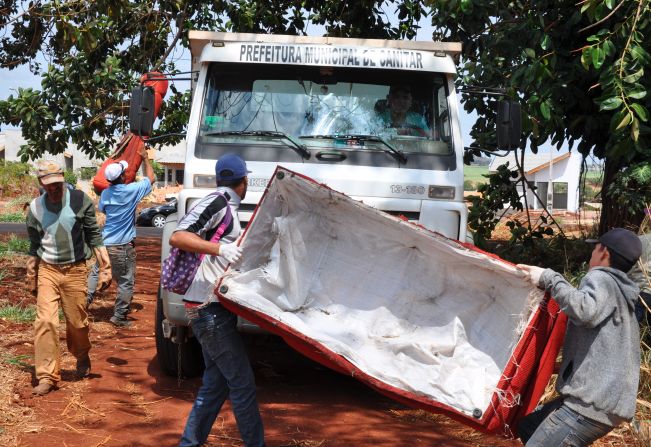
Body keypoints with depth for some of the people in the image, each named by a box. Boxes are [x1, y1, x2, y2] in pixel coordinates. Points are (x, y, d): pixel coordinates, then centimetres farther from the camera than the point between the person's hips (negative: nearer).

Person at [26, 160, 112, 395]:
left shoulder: (80, 200, -6)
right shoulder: (35, 207, 2)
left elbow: (94, 236, -1)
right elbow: (34, 245, 12)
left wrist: (105, 268, -5)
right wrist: (30, 278, 16)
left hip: (75, 270, -1)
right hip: (47, 271, 1)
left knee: (77, 322, 6)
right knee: (45, 321, -8)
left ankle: (82, 358, 36)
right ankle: (47, 376, -4)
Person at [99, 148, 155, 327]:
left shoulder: (105, 193, 3)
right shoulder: (131, 191, -13)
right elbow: (151, 178, 1)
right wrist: (145, 158, 14)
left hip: (106, 243, 6)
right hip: (123, 245, -6)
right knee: (126, 281, 1)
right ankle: (119, 316, 1)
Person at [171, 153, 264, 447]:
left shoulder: (227, 208, 18)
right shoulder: (219, 202, -10)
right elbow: (177, 237, -21)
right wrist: (219, 248, -31)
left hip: (210, 309, 10)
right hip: (210, 309, -10)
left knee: (216, 382, 14)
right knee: (242, 383, -5)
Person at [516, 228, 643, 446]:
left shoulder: (601, 278, -7)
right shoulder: (618, 290, 24)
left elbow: (585, 311, -29)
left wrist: (548, 278, -19)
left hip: (593, 401, -10)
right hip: (601, 395, 10)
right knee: (528, 426, 18)